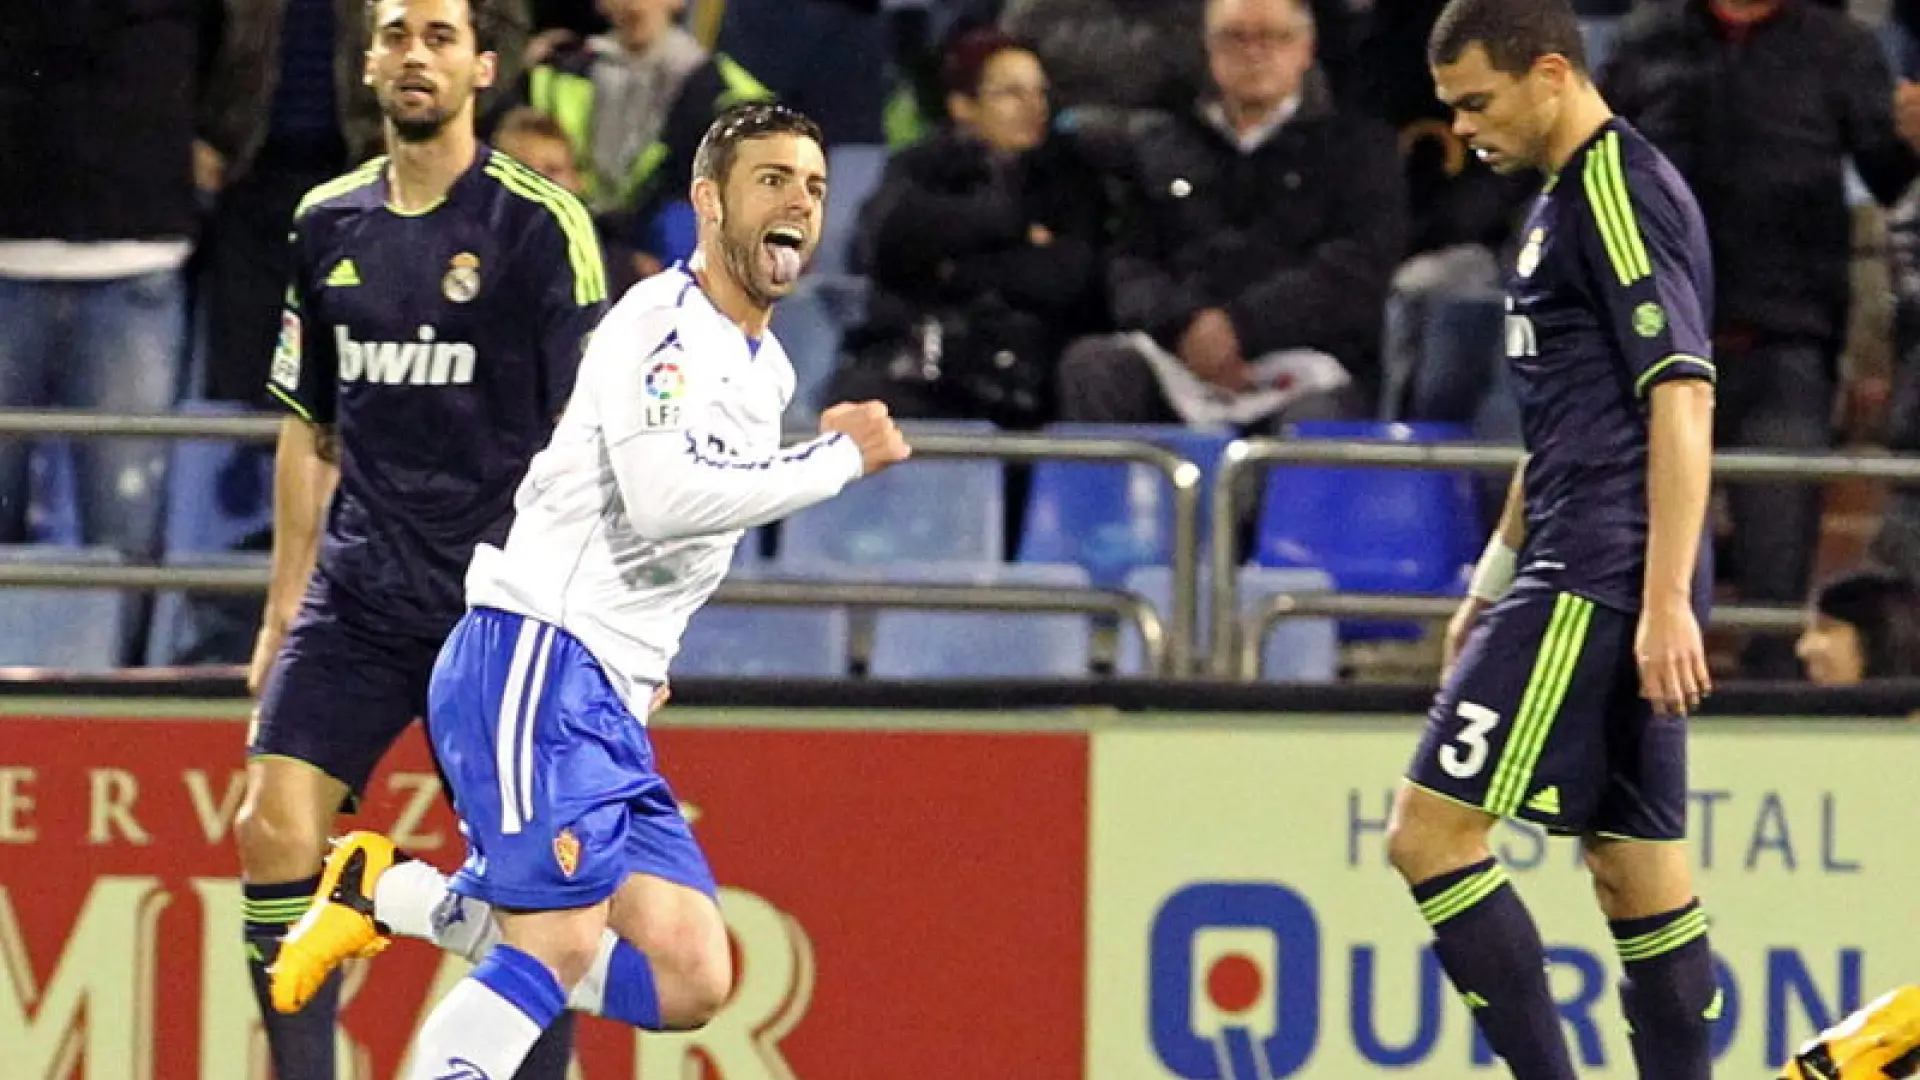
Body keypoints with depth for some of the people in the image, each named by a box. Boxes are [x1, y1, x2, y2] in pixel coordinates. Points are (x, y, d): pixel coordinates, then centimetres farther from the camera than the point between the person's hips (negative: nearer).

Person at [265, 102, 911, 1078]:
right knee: (558, 949, -20)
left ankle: (392, 898, 9)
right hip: (534, 661, -9)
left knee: (689, 983, 0)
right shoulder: (665, 321, -11)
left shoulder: (767, 369, 18)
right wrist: (840, 457, -18)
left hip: (609, 704, 9)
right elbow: (666, 496, -26)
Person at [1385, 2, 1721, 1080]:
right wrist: (1497, 581, 31)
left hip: (1599, 585, -10)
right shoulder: (1568, 200, 19)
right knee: (1638, 869, 8)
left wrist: (1667, 601, -24)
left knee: (1431, 831, -12)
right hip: (1587, 583, 10)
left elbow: (1682, 399, -19)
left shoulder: (1621, 190, -12)